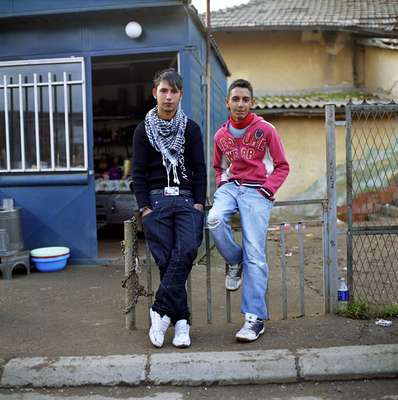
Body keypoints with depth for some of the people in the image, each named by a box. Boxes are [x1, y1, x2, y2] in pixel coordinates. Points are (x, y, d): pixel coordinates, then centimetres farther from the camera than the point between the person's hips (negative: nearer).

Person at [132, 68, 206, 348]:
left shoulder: (191, 129, 14)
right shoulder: (143, 130, 11)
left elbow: (199, 169, 10)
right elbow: (138, 173, 6)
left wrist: (199, 203, -2)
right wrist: (145, 207, -5)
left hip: (186, 199, 1)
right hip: (156, 199, 0)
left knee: (187, 249, -24)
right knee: (165, 258, -12)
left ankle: (161, 310, -16)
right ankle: (181, 320, -3)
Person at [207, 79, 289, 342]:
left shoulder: (266, 130, 0)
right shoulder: (221, 135, 11)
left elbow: (282, 166, 5)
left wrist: (267, 189, -9)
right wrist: (221, 184, 7)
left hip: (257, 191, -3)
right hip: (230, 187, 3)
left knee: (255, 255, -13)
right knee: (215, 219, -31)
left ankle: (255, 318, -7)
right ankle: (234, 262, -1)